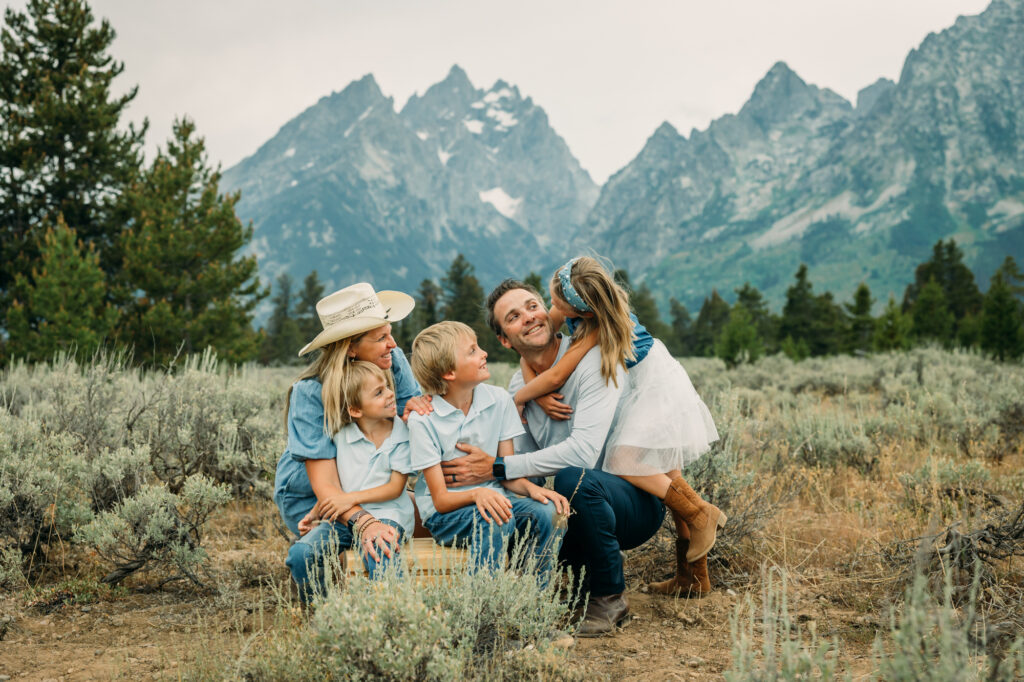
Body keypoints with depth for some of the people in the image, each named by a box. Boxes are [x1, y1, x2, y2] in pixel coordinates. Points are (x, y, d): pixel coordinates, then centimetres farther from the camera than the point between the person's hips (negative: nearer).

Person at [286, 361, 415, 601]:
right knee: (300, 553, -20)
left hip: (387, 514, -3)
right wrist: (361, 520, -7)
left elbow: (396, 487, -2)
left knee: (378, 557, -35)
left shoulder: (403, 435, 0)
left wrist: (352, 498, -13)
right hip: (344, 517, 3)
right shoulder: (341, 435, 5)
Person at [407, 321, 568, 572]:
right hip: (445, 513, -4)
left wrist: (531, 487, -20)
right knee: (497, 519, -35)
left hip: (491, 497, 4)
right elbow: (441, 500, -13)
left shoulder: (499, 400, 0)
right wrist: (477, 494, -33)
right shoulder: (423, 420, -13)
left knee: (544, 512, -26)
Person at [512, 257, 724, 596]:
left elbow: (556, 376, -28)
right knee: (666, 476, 6)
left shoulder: (600, 323, -29)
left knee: (623, 460, -24)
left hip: (655, 386, -8)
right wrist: (538, 397, -17)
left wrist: (514, 400, -15)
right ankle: (692, 576, 9)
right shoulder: (567, 309, -8)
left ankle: (700, 514, -11)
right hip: (642, 388, 8)